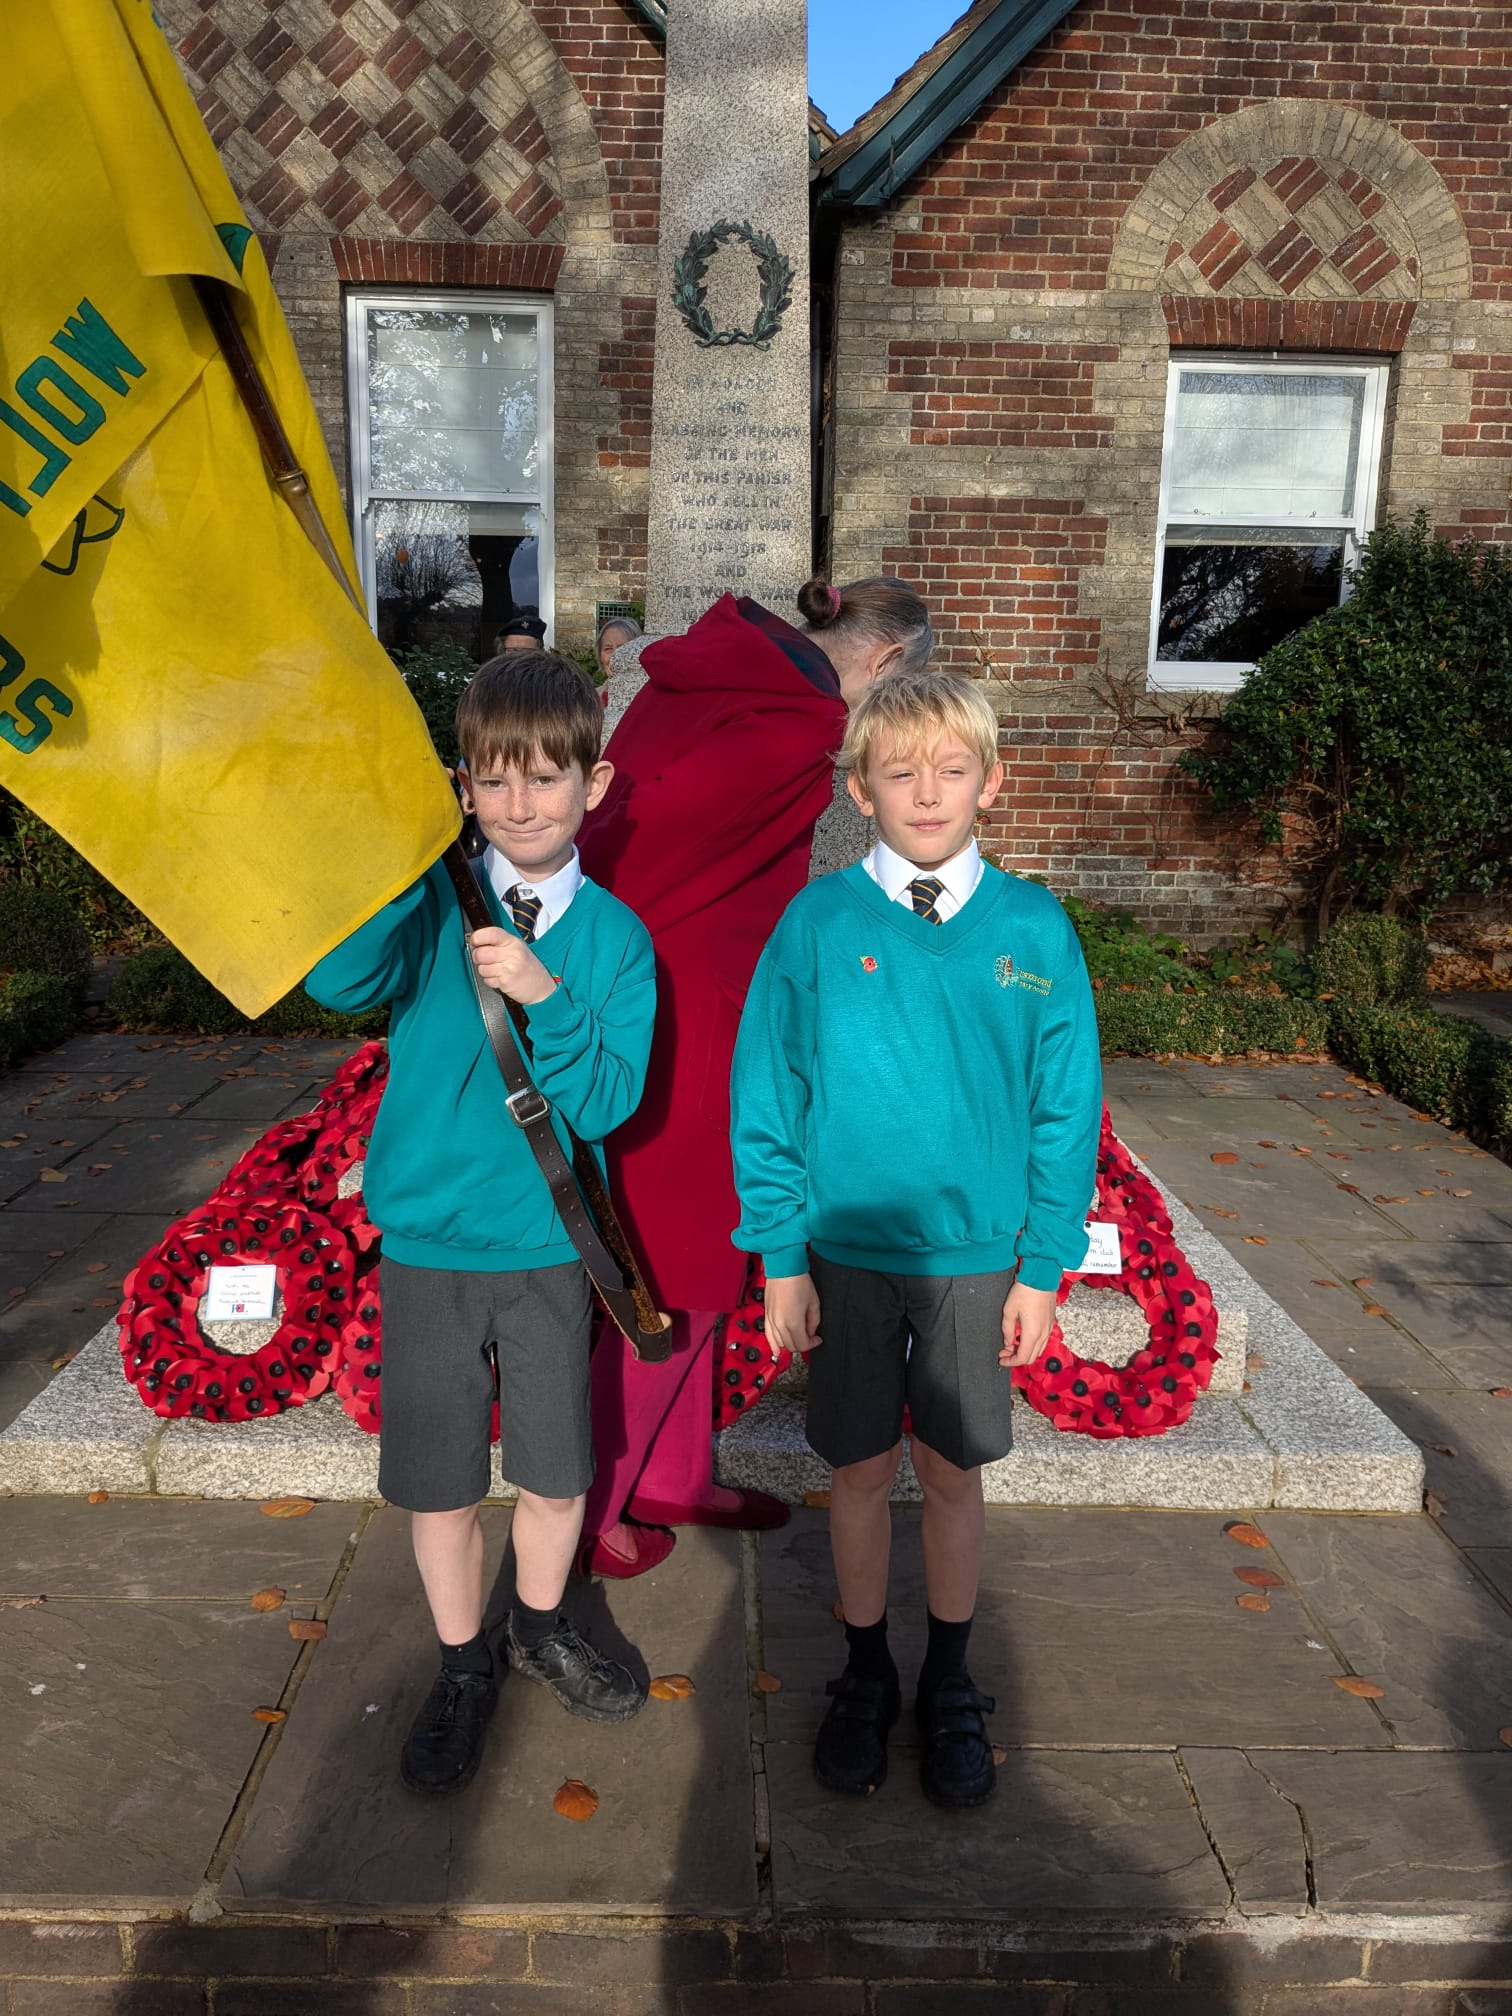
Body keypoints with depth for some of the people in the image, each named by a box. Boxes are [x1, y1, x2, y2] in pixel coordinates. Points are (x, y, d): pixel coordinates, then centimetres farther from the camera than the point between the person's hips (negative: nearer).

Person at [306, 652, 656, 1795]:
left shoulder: (613, 937, -5)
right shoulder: (434, 899, -6)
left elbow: (603, 1105, -11)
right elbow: (340, 980, -25)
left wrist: (547, 998, -26)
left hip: (546, 1239, 1)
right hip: (428, 1234, 0)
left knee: (559, 1473, 13)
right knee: (439, 1479, 13)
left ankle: (540, 1626, 43)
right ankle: (463, 1667, 37)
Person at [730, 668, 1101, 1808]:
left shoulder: (1035, 930, -5)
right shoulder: (818, 923, -8)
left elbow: (1068, 1108, 0)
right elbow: (767, 1097, -4)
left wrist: (1045, 1266, -2)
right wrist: (782, 1255, -5)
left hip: (978, 1255, 1)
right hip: (846, 1251, 0)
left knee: (952, 1472, 15)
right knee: (862, 1470, 13)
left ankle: (951, 1689, 37)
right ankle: (866, 1677, 36)